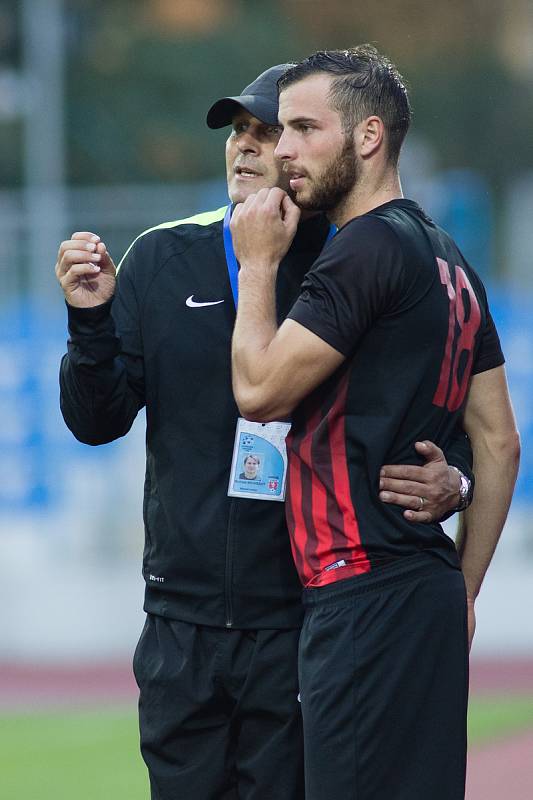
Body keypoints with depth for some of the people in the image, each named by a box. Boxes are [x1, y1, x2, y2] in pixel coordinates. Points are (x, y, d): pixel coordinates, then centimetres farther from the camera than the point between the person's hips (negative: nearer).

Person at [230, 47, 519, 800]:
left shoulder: (368, 247, -11)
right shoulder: (447, 260, 18)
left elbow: (259, 389, -12)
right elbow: (498, 441, 19)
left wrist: (258, 263, 1)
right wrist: (461, 590, 21)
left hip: (364, 593, -10)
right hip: (428, 593, 10)